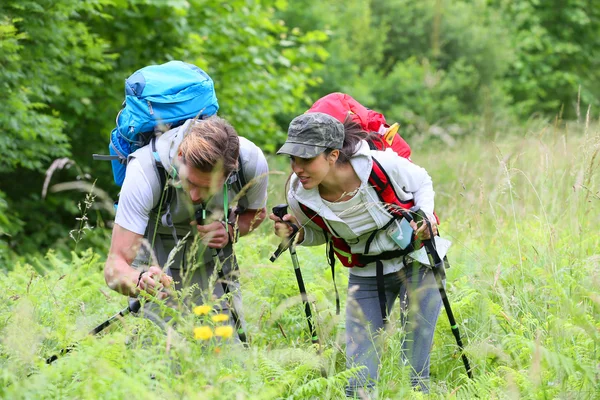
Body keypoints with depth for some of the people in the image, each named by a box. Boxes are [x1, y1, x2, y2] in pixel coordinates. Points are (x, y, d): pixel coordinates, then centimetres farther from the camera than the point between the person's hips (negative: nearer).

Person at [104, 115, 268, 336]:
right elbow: (115, 267, -37)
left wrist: (230, 231, -23)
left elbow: (256, 212, -1)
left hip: (211, 259, 2)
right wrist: (141, 280, -60)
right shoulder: (144, 171, -36)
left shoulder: (252, 161, -27)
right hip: (155, 263, -2)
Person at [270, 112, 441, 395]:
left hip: (416, 263, -2)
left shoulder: (383, 165, -28)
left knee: (416, 370, -2)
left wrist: (425, 215, -23)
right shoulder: (300, 197, -19)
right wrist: (296, 234, -16)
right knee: (358, 381, -3)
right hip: (365, 276, 2)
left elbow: (423, 183, -4)